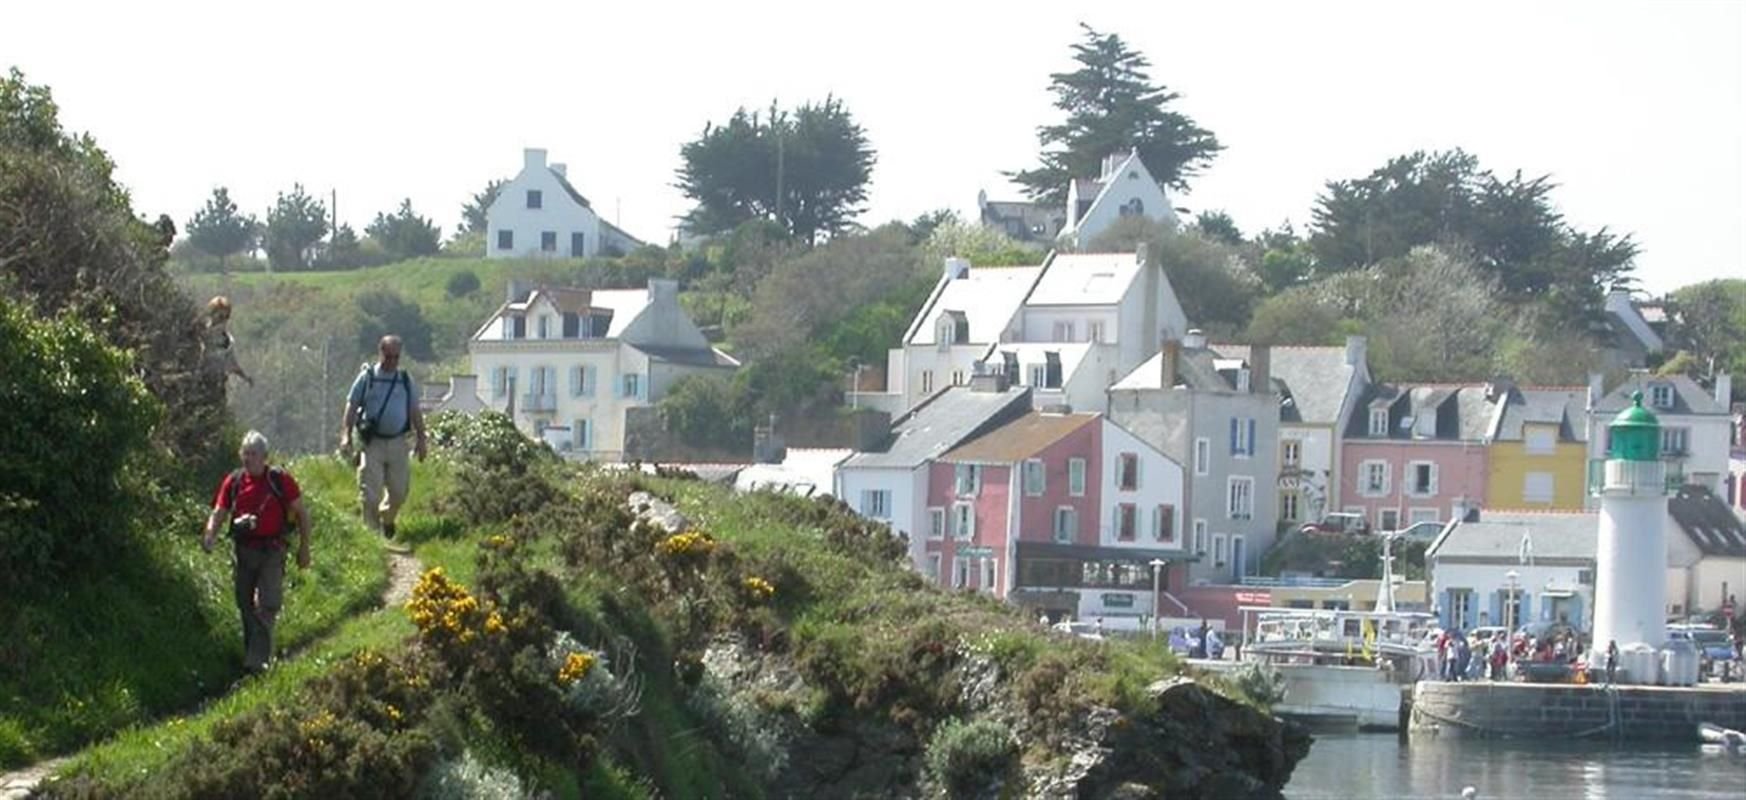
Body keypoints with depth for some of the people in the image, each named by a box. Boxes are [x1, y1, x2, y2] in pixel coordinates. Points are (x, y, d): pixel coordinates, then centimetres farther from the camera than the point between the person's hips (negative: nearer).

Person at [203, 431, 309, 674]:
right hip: (244, 551, 4)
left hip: (271, 551, -4)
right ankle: (251, 653, 25)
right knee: (246, 606, 11)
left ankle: (257, 660, -15)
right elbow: (219, 513, 6)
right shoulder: (233, 482, 4)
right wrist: (210, 534, -16)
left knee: (267, 606, -12)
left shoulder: (280, 480, -4)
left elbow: (301, 513, 3)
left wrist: (304, 548, 2)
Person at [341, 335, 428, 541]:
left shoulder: (406, 381, 10)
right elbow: (352, 406, 2)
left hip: (397, 442, 3)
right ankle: (371, 530, -1)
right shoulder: (367, 377, 1)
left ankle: (387, 519, 33)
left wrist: (420, 439, 11)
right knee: (370, 492, -8)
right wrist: (346, 435, -6)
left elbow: (415, 412, 16)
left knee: (399, 490, 5)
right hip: (373, 442, -3)